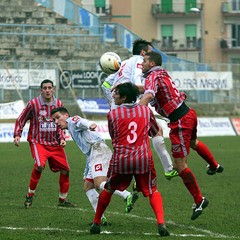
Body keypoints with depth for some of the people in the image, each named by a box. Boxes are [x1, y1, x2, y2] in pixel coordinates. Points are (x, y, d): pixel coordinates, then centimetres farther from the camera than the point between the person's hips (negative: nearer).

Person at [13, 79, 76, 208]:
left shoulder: (58, 104, 5)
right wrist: (17, 135, -7)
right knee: (39, 165, -28)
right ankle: (30, 195, -11)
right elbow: (20, 120, 3)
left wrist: (62, 138, 2)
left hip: (55, 144, 5)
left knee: (65, 170, 2)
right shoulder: (33, 103, -7)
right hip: (38, 142, -5)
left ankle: (63, 199, 22)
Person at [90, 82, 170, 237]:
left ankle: (96, 223, 27)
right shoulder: (146, 110, 8)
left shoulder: (112, 114, 2)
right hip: (144, 158, 1)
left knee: (108, 190, 20)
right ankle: (161, 224, -5)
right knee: (153, 191, 13)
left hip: (120, 159, -1)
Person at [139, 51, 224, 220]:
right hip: (189, 113, 10)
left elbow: (148, 95, -37)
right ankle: (215, 166, 65)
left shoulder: (153, 77, -16)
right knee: (193, 143, 40)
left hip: (179, 122, -10)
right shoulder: (162, 73, 11)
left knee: (180, 165, -2)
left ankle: (199, 200, 9)